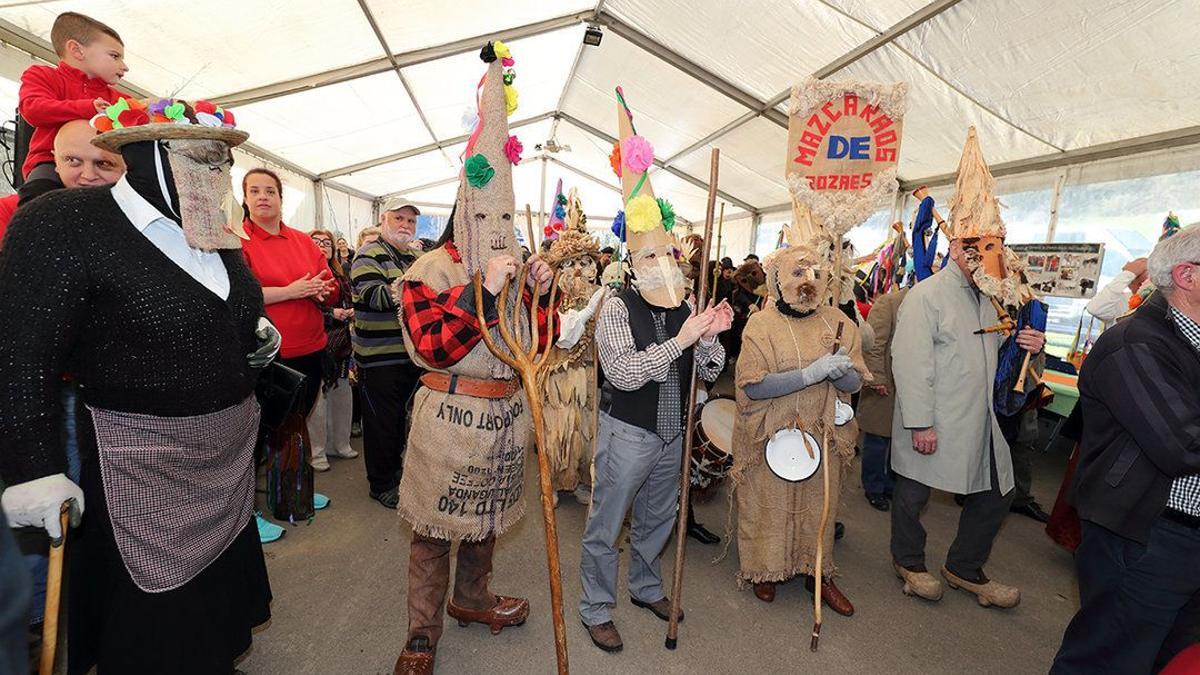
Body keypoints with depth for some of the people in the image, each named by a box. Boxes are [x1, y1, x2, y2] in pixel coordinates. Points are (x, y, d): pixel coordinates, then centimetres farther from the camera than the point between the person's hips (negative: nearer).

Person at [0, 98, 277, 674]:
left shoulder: (220, 237, 6)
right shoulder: (65, 223, -14)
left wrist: (260, 332, 2)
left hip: (229, 451, 7)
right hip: (144, 462, -7)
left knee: (222, 580, 25)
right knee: (155, 621, 9)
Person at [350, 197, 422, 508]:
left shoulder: (414, 257, 15)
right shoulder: (369, 255, -9)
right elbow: (374, 296, -24)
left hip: (411, 353, 8)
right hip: (380, 356, -7)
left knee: (403, 416, 19)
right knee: (382, 421, 4)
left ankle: (396, 470, 37)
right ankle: (381, 484, 20)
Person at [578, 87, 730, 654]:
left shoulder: (686, 311, 3)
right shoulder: (619, 308, -13)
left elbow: (710, 373, 4)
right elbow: (624, 374, -25)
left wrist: (711, 337, -15)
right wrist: (682, 339, -28)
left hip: (672, 434, 6)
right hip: (628, 432, -6)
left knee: (657, 520, 23)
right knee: (605, 526, 7)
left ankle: (646, 588, 46)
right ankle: (596, 610, 29)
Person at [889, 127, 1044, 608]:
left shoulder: (990, 296, 13)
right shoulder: (926, 296, -15)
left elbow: (989, 353, 24)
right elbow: (912, 365, -21)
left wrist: (1027, 345, 3)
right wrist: (920, 423, -23)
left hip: (979, 422, 9)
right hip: (933, 424, -8)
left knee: (997, 493, 16)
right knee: (914, 492, 8)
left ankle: (965, 569, 36)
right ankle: (908, 562, 32)